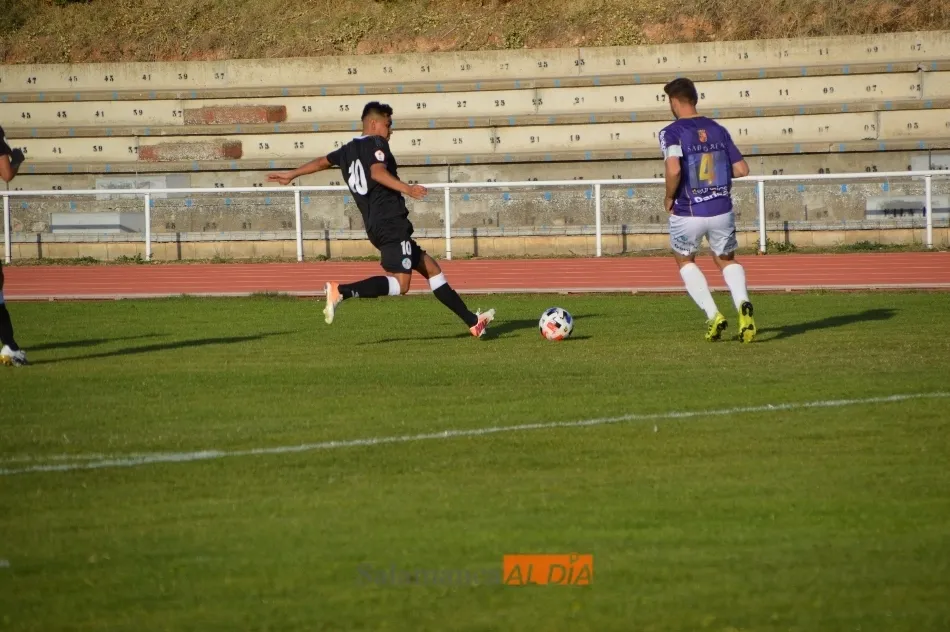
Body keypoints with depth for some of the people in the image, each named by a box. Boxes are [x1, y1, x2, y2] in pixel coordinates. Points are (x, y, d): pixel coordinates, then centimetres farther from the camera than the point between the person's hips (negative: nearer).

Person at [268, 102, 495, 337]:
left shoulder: (348, 150, 21)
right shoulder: (376, 143, -3)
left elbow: (322, 162, 36)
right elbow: (377, 172, -23)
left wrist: (291, 175, 51)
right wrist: (406, 189, -33)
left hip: (374, 226, 10)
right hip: (391, 222, -10)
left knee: (430, 268, 14)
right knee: (399, 284, -20)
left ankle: (472, 321, 15)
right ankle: (341, 291, -28)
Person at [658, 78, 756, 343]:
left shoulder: (671, 133, -10)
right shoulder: (718, 130, 5)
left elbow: (674, 170, -26)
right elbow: (742, 169, 4)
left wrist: (669, 197, -8)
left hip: (687, 214, -3)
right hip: (722, 211, 3)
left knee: (685, 262, 23)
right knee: (727, 261, 23)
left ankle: (713, 315, 5)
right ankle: (743, 303, -9)